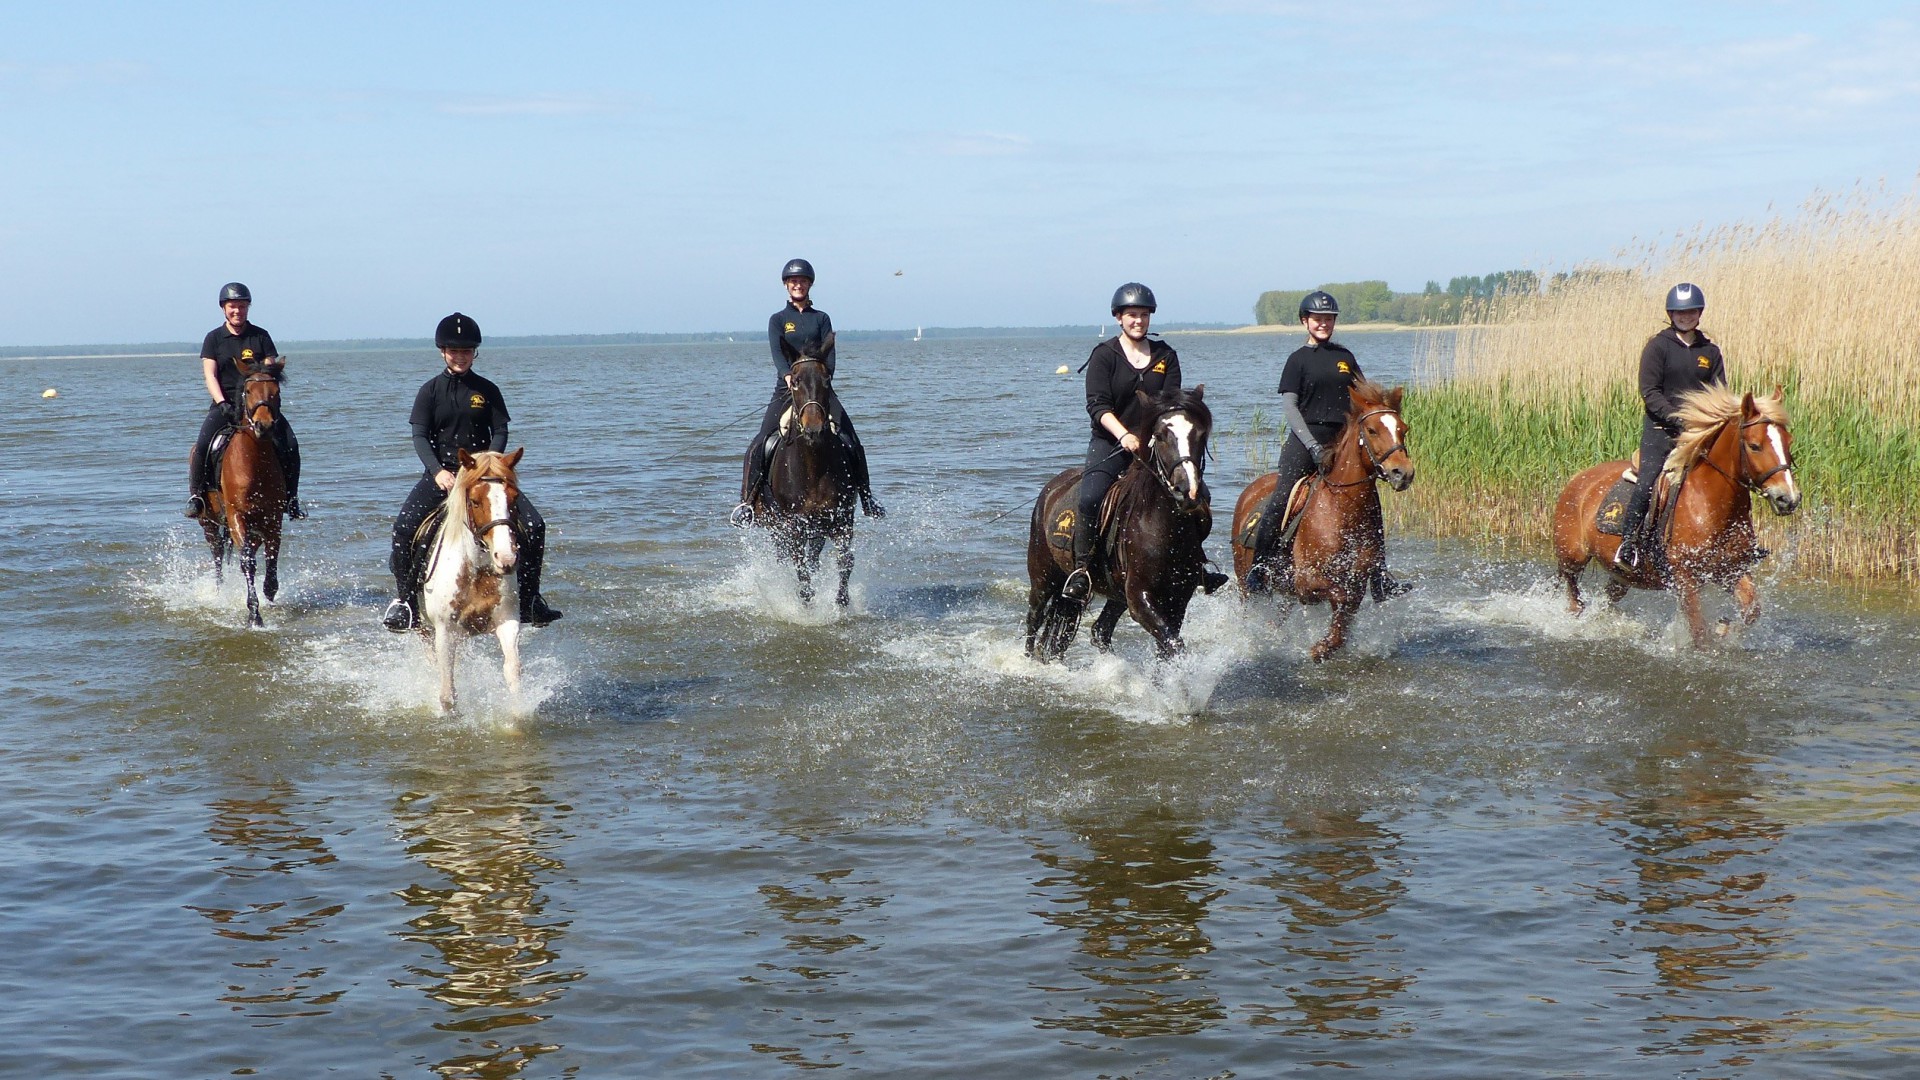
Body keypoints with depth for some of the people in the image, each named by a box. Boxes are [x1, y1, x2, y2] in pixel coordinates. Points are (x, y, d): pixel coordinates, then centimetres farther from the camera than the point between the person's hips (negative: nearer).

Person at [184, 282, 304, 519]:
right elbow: (210, 375, -2)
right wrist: (222, 403, -18)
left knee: (290, 445, -17)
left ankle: (291, 500, -5)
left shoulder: (261, 336, 8)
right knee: (203, 444, -26)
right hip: (225, 403, -1)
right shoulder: (214, 338, 6)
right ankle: (195, 494, -12)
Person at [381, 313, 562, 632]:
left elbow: (500, 431, 1)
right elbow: (420, 437, -3)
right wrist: (437, 471, -21)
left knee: (534, 526, -15)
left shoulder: (487, 390, 7)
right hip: (441, 474, -1)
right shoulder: (431, 391, 4)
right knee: (403, 528, -22)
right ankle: (404, 599, -4)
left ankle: (528, 600, -2)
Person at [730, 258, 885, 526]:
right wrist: (787, 375, -29)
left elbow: (829, 352, 0)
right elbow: (777, 352, -8)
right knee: (760, 444, -17)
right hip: (786, 388, -1)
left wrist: (825, 375, -21)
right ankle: (746, 501, -13)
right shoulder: (778, 320, 9)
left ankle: (866, 497, 1)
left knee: (851, 442, -12)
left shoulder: (821, 319, 13)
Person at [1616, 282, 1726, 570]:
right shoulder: (1658, 346, 0)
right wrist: (1677, 418, -19)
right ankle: (1628, 543, -13)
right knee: (1648, 482, -21)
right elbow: (1649, 392, -7)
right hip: (1661, 429, -4)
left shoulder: (1710, 351, 13)